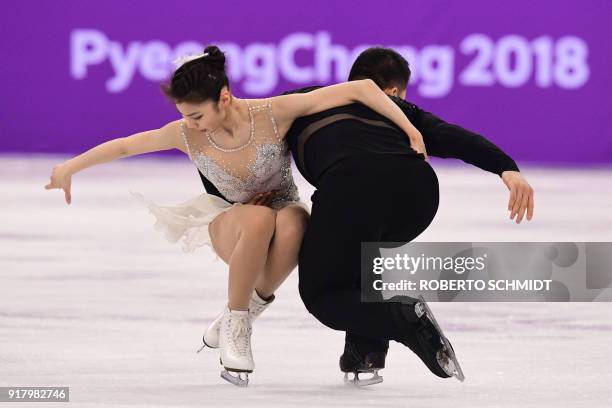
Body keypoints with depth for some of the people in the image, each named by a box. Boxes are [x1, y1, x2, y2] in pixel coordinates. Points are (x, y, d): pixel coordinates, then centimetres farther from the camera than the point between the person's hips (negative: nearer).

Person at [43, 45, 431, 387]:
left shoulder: (275, 113, -24)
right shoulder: (187, 134, -16)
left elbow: (360, 88, -24)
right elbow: (124, 146, 1)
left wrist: (410, 130, -29)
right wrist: (70, 168, 13)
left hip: (284, 219, -1)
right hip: (232, 230, 1)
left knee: (291, 224, -42)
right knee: (259, 219, -39)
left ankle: (256, 303, -15)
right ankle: (235, 324, -20)